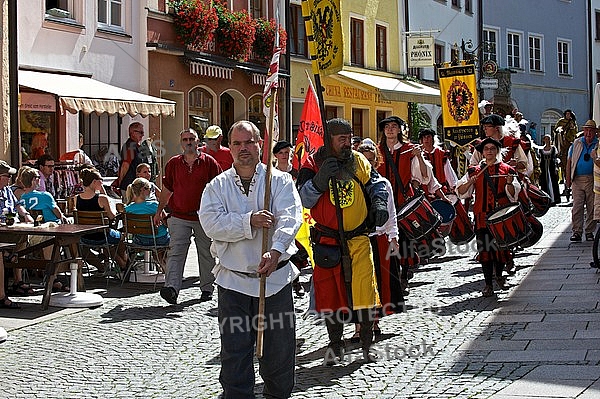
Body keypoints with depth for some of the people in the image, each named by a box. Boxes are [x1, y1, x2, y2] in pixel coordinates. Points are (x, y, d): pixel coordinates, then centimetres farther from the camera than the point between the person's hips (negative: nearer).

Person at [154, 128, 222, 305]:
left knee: (206, 254, 8)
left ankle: (207, 288, 20)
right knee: (176, 252, -11)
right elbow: (166, 190, 16)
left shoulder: (209, 162, 2)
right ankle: (172, 287, -20)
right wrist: (159, 211, 15)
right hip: (179, 217, 1)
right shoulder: (173, 164, 8)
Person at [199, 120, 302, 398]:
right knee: (234, 352, 3)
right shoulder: (217, 186, 5)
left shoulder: (280, 181, 0)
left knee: (280, 348, 9)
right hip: (233, 281, 0)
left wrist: (276, 250, -33)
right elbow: (211, 223, -11)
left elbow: (290, 217, -15)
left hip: (276, 278, 0)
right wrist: (250, 222, -23)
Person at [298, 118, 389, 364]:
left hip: (358, 239, 1)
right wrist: (320, 179, -25)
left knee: (364, 291, -6)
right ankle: (335, 346, 22)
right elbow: (304, 199, -9)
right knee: (330, 295, 6)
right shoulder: (313, 164, -2)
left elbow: (377, 184, 13)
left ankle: (367, 344, 9)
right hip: (327, 241, -1)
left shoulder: (359, 162, 5)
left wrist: (379, 203, -6)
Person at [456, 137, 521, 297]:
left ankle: (499, 275, 30)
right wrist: (469, 182, -13)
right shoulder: (475, 171, 9)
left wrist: (509, 183, -19)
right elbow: (460, 191, 5)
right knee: (485, 249, -3)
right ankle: (488, 284, 4)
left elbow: (513, 194, 1)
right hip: (483, 216, 0)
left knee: (502, 246, 3)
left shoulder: (507, 170, 7)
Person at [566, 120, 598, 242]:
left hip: (592, 180, -1)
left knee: (592, 207, 2)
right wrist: (568, 178, 5)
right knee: (577, 206, -4)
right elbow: (569, 161, 12)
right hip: (578, 180, 1)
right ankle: (577, 231, 0)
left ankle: (589, 232, 11)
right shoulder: (576, 143, 12)